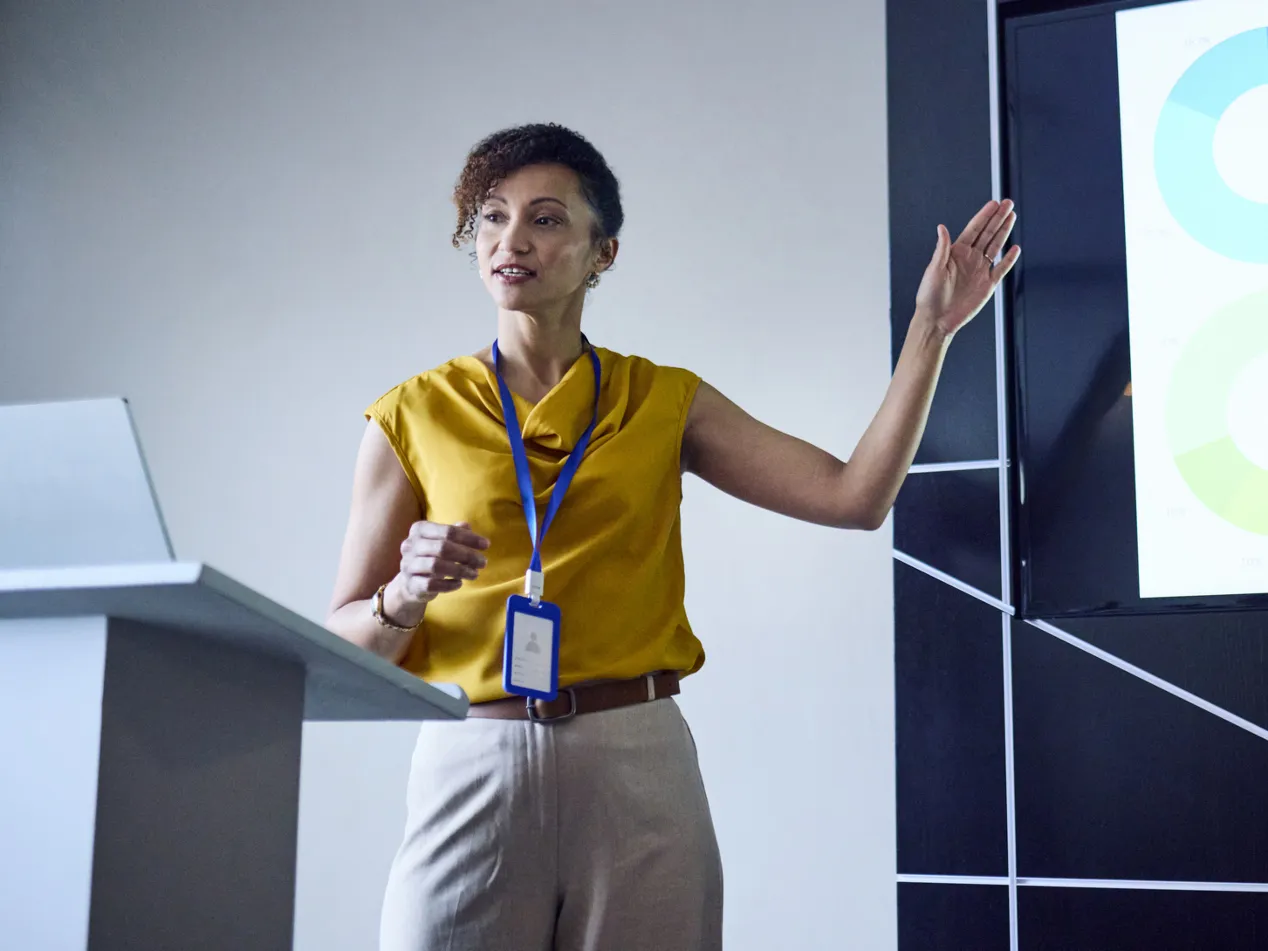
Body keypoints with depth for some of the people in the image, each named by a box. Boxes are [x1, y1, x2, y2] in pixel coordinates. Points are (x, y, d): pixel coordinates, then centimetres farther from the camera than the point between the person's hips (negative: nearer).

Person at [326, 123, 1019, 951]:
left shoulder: (665, 402, 10)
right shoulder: (411, 417, 5)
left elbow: (856, 496, 2)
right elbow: (345, 645, 5)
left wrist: (931, 330, 1)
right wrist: (407, 597, -17)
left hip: (639, 762, 1)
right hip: (473, 762, -1)